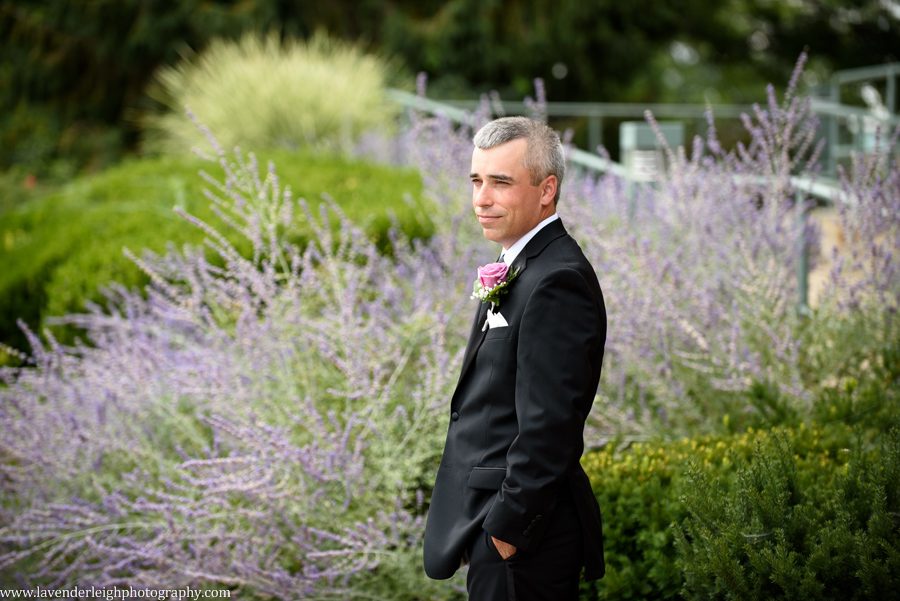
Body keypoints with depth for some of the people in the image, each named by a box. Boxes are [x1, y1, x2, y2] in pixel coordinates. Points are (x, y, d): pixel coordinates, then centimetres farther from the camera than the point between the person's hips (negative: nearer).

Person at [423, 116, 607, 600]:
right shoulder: (519, 269, 13)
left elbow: (548, 426, -23)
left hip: (522, 541, -10)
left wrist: (507, 528, -19)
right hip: (499, 519, 10)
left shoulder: (557, 280, -19)